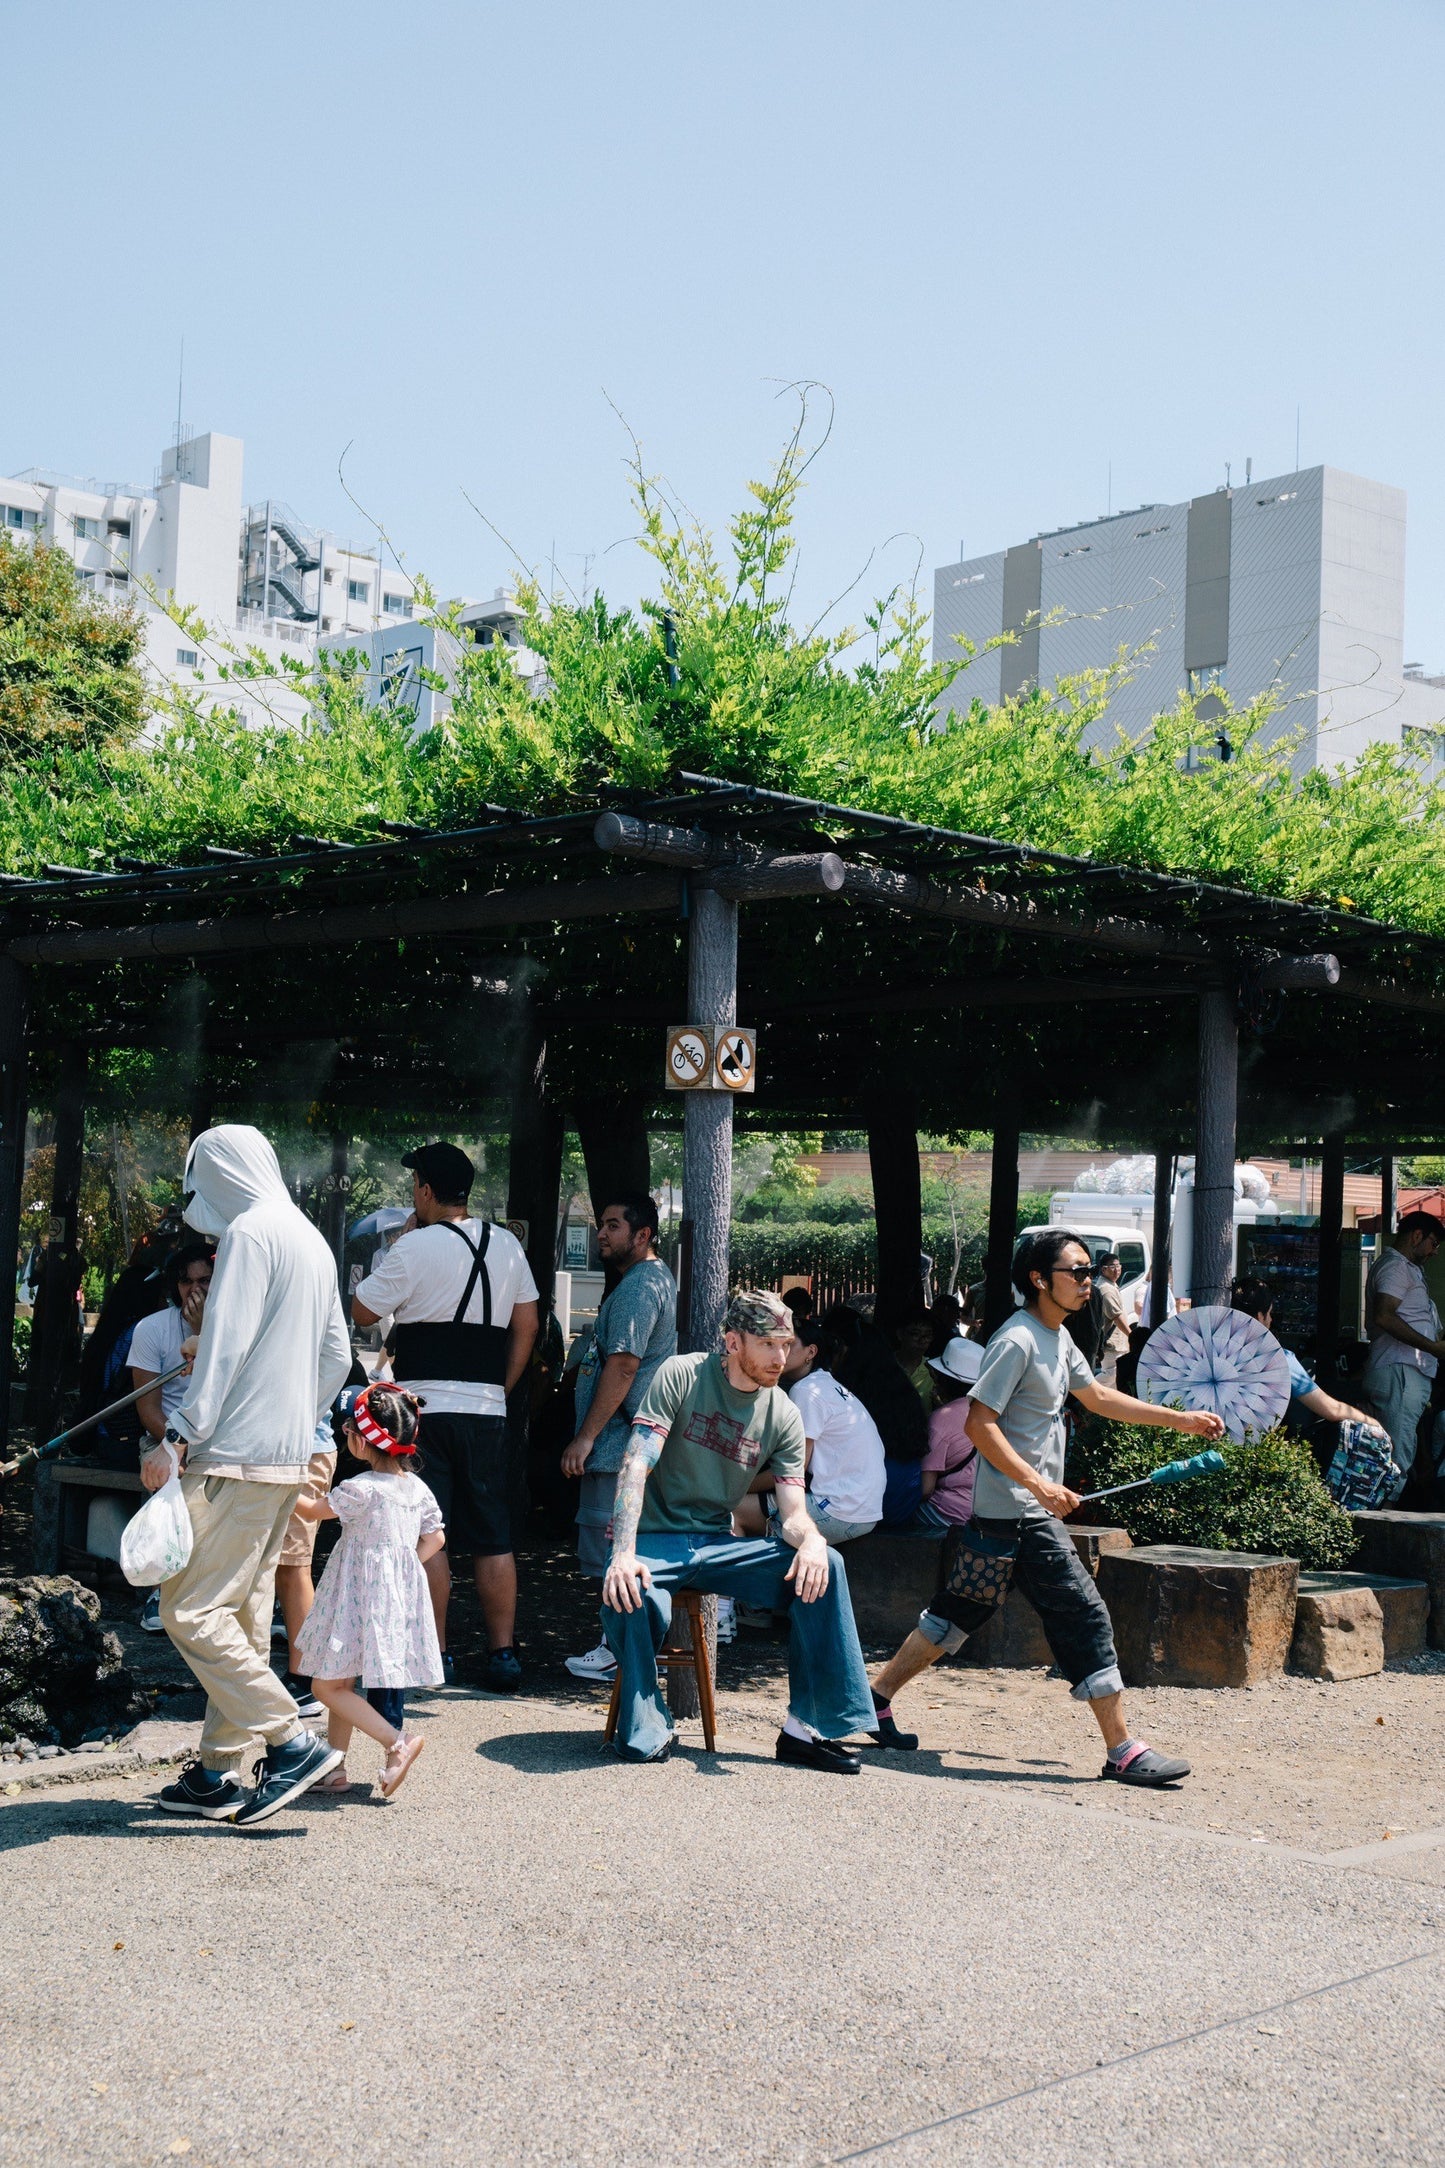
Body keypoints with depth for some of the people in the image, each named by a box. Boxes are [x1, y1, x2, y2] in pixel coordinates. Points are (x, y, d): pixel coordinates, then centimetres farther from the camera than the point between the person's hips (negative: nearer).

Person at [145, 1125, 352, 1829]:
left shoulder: (250, 1231, -10)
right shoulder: (312, 1241, 18)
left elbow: (225, 1343, -19)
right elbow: (337, 1355, 21)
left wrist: (178, 1436, -19)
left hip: (236, 1457, -10)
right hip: (286, 1460, 10)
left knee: (191, 1610, -8)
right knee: (242, 1617, 11)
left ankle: (292, 1740, -10)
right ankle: (219, 1774, 15)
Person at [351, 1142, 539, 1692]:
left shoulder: (415, 1247, -7)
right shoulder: (508, 1246, 10)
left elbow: (363, 1311, 0)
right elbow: (527, 1325, 12)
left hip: (426, 1405, -4)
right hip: (488, 1410, 5)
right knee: (493, 1538, 7)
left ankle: (433, 1653, 3)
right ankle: (503, 1654, 9)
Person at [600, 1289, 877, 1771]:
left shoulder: (784, 1417, 2)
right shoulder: (681, 1376, -10)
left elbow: (794, 1513, -1)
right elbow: (636, 1466, -19)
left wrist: (811, 1539, -28)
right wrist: (623, 1555, -32)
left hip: (719, 1545, 4)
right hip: (656, 1538, -4)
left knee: (823, 1565, -19)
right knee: (627, 1595, -38)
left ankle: (806, 1729, -13)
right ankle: (646, 1732, -12)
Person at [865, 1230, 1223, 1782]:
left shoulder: (1058, 1338, 14)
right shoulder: (1017, 1341, -17)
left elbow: (1096, 1396, 27)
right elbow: (979, 1424, -20)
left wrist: (1180, 1419, 25)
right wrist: (1039, 1484, -26)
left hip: (1024, 1512, 10)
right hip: (1020, 1516, -10)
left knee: (956, 1615, 15)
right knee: (1085, 1618, -6)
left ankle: (876, 1699, 22)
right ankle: (1122, 1752, 0)